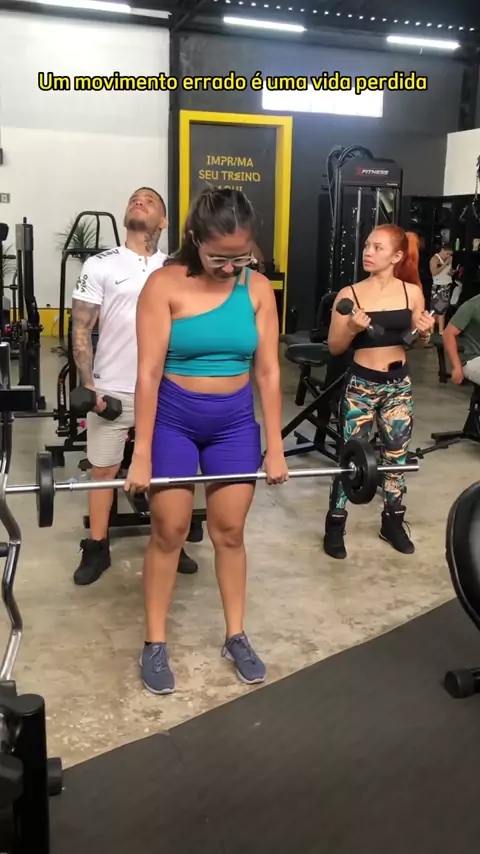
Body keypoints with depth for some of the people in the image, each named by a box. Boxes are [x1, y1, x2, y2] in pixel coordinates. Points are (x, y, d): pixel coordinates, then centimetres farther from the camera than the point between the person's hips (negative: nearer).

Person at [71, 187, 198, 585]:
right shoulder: (100, 265, -2)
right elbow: (81, 328, -3)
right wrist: (87, 384, -10)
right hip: (112, 390, -2)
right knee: (103, 470, 8)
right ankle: (97, 549, 22)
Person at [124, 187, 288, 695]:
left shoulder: (258, 289, -4)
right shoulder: (165, 284, -13)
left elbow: (268, 371, -1)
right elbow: (149, 373, -15)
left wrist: (275, 448, -1)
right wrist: (142, 455, -16)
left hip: (235, 421, 3)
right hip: (173, 417, -2)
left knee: (230, 531, 10)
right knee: (169, 531, 5)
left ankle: (235, 637, 26)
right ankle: (155, 643, 20)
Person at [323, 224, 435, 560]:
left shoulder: (412, 293, -3)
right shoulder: (350, 294, -9)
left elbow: (418, 342, 10)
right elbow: (335, 347, -5)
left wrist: (425, 332, -12)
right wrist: (353, 328, -24)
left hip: (399, 384, 3)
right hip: (361, 385, -3)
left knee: (397, 455, 14)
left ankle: (393, 522, 31)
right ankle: (335, 524, 19)